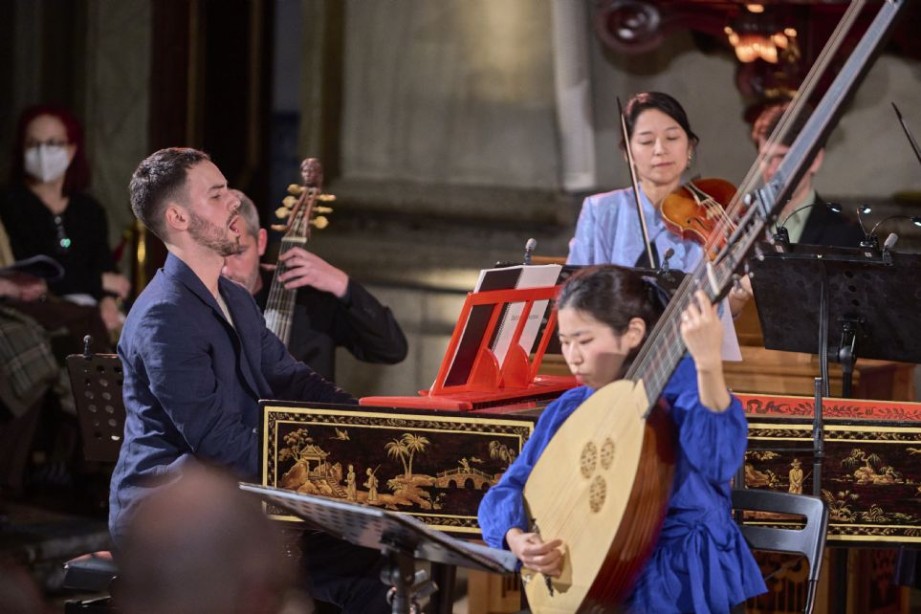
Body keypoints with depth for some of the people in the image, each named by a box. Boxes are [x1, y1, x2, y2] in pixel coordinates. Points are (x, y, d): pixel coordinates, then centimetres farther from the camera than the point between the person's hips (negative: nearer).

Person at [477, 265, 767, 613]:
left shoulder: (680, 383, -6)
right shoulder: (567, 411, 9)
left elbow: (718, 460, -26)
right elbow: (507, 492, 10)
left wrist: (708, 363, -39)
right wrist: (518, 540, -12)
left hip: (682, 575, -4)